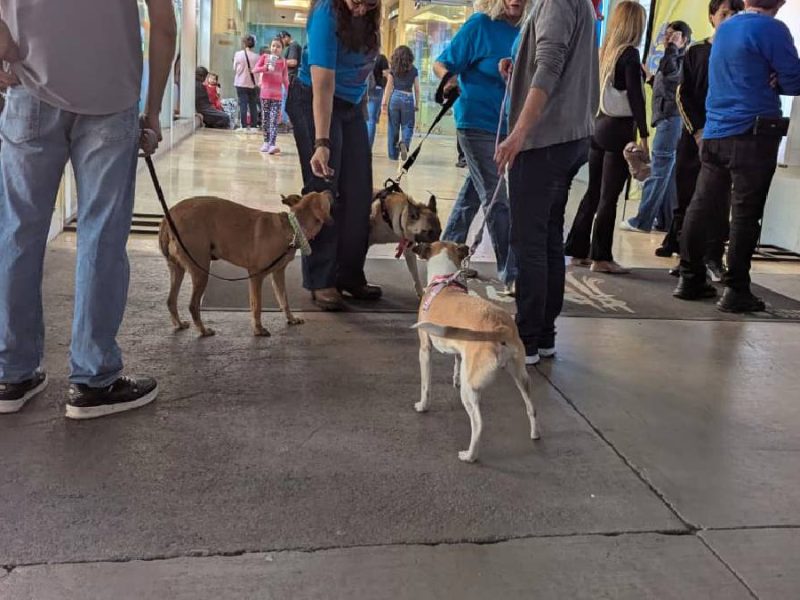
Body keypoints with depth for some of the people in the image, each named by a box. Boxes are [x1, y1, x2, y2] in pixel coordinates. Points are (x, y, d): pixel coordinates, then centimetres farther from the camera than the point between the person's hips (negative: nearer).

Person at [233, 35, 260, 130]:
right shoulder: (256, 56, -3)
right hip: (253, 84, 1)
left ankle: (243, 126, -5)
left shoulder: (238, 54, -5)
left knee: (243, 104, 0)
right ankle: (253, 125, 9)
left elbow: (234, 68, 3)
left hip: (241, 83, -1)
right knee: (253, 105, 8)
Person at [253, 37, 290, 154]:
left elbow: (285, 79, 7)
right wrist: (266, 67, -17)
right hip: (265, 93, 1)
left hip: (277, 95, -1)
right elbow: (254, 69, -3)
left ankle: (272, 145, -19)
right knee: (265, 119, 7)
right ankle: (266, 142, 17)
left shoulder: (283, 61, 5)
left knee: (274, 120, -10)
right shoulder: (265, 57, 4)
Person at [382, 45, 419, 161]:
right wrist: (417, 104, 10)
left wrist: (384, 102, 3)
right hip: (408, 99, -1)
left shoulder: (393, 70, 3)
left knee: (393, 127, 8)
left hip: (394, 98, 1)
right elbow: (416, 89, 4)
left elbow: (389, 87, 1)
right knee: (407, 126, 7)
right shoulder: (414, 70, 3)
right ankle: (404, 143, -24)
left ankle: (393, 155, 10)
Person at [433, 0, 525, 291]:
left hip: (507, 126, 7)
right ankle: (512, 276, -2)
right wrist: (449, 79, -30)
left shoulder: (522, 30, 5)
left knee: (474, 192, 16)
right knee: (499, 201, -7)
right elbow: (442, 64, -10)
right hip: (478, 123, -7)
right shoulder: (480, 24, -11)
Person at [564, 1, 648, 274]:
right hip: (619, 129, -7)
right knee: (609, 196, -3)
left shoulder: (604, 51, 11)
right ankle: (601, 257, 1)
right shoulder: (630, 54, -10)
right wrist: (643, 135, -13)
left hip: (599, 126, 7)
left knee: (593, 192, 12)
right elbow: (635, 97, -14)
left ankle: (578, 251, 16)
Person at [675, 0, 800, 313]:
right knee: (745, 212, -3)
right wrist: (772, 82, 12)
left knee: (702, 205, 8)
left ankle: (690, 279, 14)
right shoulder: (772, 29, -8)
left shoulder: (724, 29, 15)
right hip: (753, 134, -7)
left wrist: (765, 82, 10)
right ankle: (735, 290, -1)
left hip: (715, 132, 7)